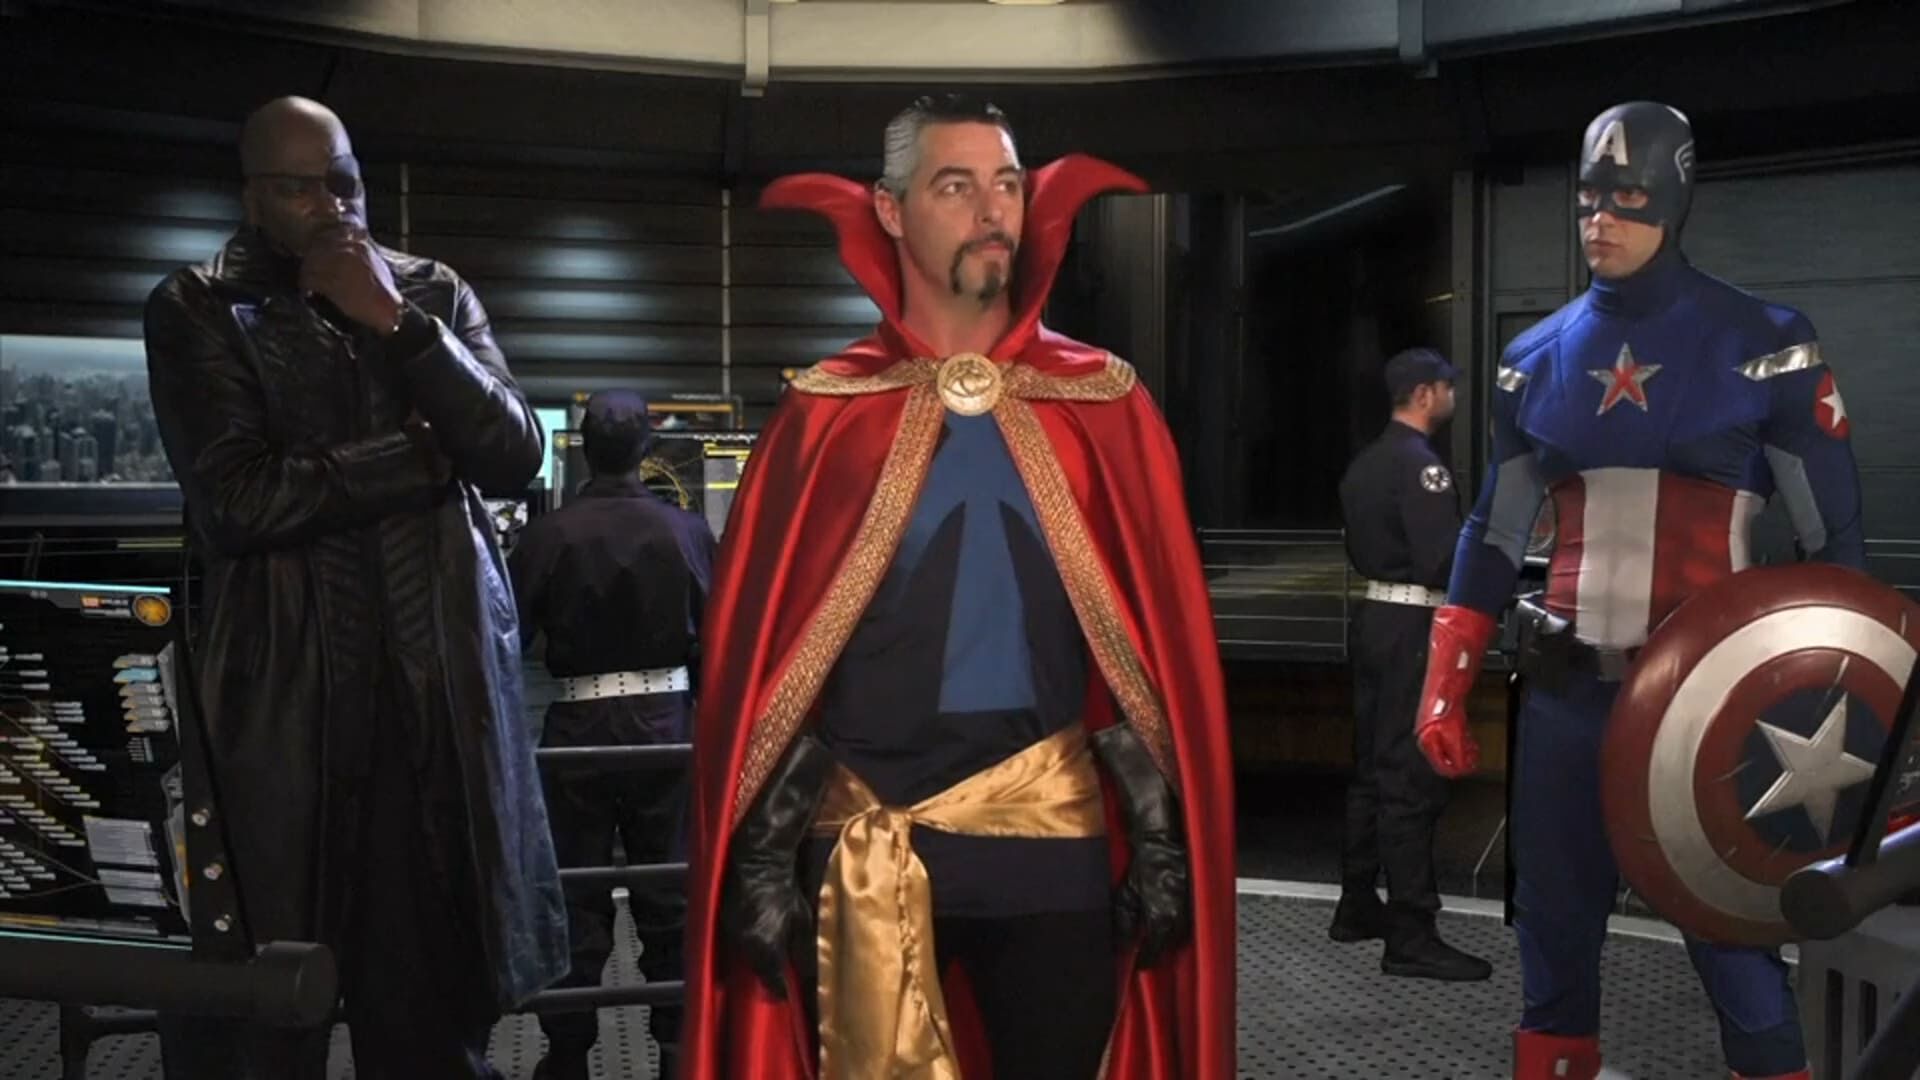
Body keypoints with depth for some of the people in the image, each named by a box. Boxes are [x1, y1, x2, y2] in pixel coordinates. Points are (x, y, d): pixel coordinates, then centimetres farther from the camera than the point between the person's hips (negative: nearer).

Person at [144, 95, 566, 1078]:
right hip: (287, 695, -2)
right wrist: (420, 454, -6)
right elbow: (234, 500, -12)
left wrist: (397, 323, -9)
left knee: (438, 979, 4)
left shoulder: (433, 292, 11)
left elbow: (515, 456, -1)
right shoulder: (197, 309, 3)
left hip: (444, 683, 2)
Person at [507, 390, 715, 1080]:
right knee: (671, 892, 11)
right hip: (665, 718, 1)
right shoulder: (687, 531, -7)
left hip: (579, 724, -1)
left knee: (577, 894, 9)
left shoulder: (548, 535, -11)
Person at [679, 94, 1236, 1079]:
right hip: (863, 842, 0)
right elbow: (760, 645, -1)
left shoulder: (1103, 405, 2)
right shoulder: (826, 415, -1)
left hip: (1055, 834, 1)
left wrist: (1160, 835, 0)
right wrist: (762, 852, -3)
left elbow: (1158, 642, 2)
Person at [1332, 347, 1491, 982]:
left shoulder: (1364, 464, 14)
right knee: (1411, 777, -7)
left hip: (1374, 615, 10)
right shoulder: (1420, 465, -16)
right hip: (1414, 625, -10)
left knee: (1372, 765, 16)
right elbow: (1443, 560, -23)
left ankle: (1357, 906, 25)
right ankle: (1411, 936, -4)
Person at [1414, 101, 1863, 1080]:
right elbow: (1492, 535, 12)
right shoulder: (1537, 358, 8)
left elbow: (1833, 537, -1)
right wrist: (1445, 685, 8)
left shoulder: (1762, 344, -3)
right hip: (1568, 689, 4)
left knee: (1732, 930, -2)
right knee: (1552, 923, 12)